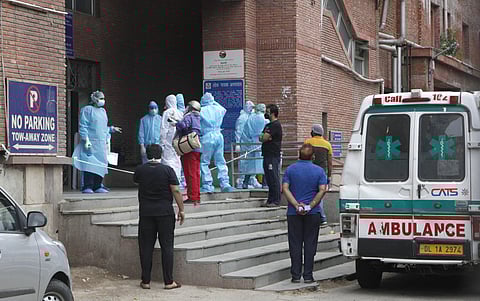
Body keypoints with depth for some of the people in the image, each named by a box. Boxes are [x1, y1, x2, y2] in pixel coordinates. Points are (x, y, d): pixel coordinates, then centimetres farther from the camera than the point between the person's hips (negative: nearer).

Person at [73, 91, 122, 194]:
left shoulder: (103, 111, 21)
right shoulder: (87, 110, -1)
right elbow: (82, 126, -7)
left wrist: (112, 129, 14)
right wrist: (86, 140, -15)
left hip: (101, 144, 7)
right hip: (90, 143, -7)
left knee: (101, 165, 3)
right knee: (89, 164, -11)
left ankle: (98, 186, 8)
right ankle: (87, 187, -11)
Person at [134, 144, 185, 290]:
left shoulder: (140, 170, 0)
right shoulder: (168, 170, -7)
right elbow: (176, 191, -9)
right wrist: (181, 209, -2)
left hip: (146, 213, 2)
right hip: (165, 212, -2)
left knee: (146, 247, 7)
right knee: (167, 246, 2)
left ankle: (146, 281, 9)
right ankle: (169, 281, 1)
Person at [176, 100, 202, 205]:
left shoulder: (189, 117, -7)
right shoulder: (200, 119, 17)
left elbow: (182, 125, -27)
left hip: (190, 149, -8)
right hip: (199, 149, 8)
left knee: (190, 173, -6)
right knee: (196, 173, 12)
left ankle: (193, 197, -7)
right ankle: (197, 197, 15)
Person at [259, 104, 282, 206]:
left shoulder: (276, 125, -11)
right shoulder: (268, 125, 21)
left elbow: (264, 138, -17)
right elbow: (261, 138, 17)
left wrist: (263, 137, 5)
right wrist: (264, 137, -4)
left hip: (273, 156, -10)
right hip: (267, 155, 10)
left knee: (274, 178, -8)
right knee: (269, 179, 12)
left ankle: (276, 201, -7)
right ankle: (270, 200, 16)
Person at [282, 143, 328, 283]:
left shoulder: (290, 169, 3)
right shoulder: (319, 171, 1)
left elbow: (285, 188, -7)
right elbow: (322, 190, -9)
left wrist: (296, 205, -11)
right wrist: (311, 206, -10)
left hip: (294, 213, 0)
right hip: (313, 214, 0)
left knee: (295, 244, 5)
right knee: (310, 243, 5)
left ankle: (296, 275, 5)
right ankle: (308, 275, 4)